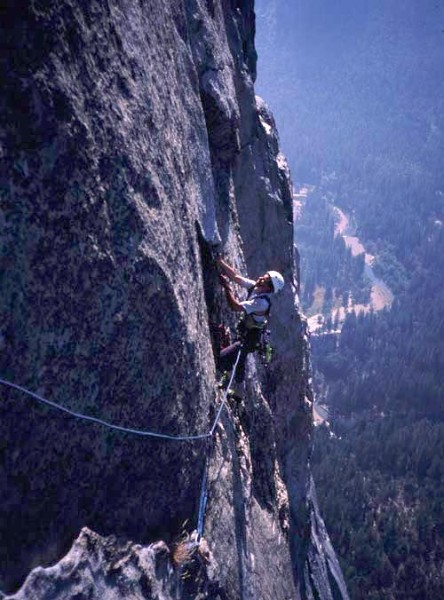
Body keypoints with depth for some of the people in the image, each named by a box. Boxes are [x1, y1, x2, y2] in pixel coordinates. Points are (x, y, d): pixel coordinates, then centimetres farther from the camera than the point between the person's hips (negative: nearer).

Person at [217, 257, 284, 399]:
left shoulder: (262, 302, -32)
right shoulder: (254, 287, -8)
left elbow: (235, 306, -36)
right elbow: (235, 276, -6)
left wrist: (227, 287, -33)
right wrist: (219, 261, -14)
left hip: (249, 339, -9)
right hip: (244, 332, 9)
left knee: (221, 359, -15)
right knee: (239, 361, 24)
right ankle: (238, 390, 43)